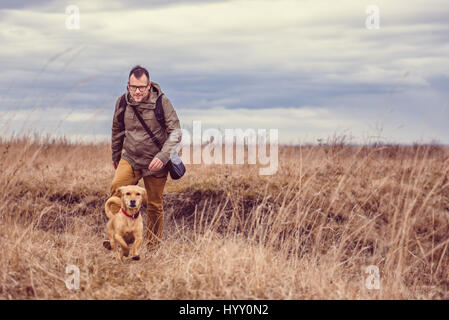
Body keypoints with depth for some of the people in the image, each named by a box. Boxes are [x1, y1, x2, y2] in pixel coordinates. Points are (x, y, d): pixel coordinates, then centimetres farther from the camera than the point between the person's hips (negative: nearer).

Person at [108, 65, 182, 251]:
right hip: (130, 159, 2)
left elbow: (175, 132, -10)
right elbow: (117, 130, 16)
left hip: (155, 163, -2)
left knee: (154, 206, 5)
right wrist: (115, 156, 26)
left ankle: (154, 247, 20)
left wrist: (162, 156, -23)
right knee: (117, 188, -24)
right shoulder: (123, 102, -2)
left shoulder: (161, 102, -12)